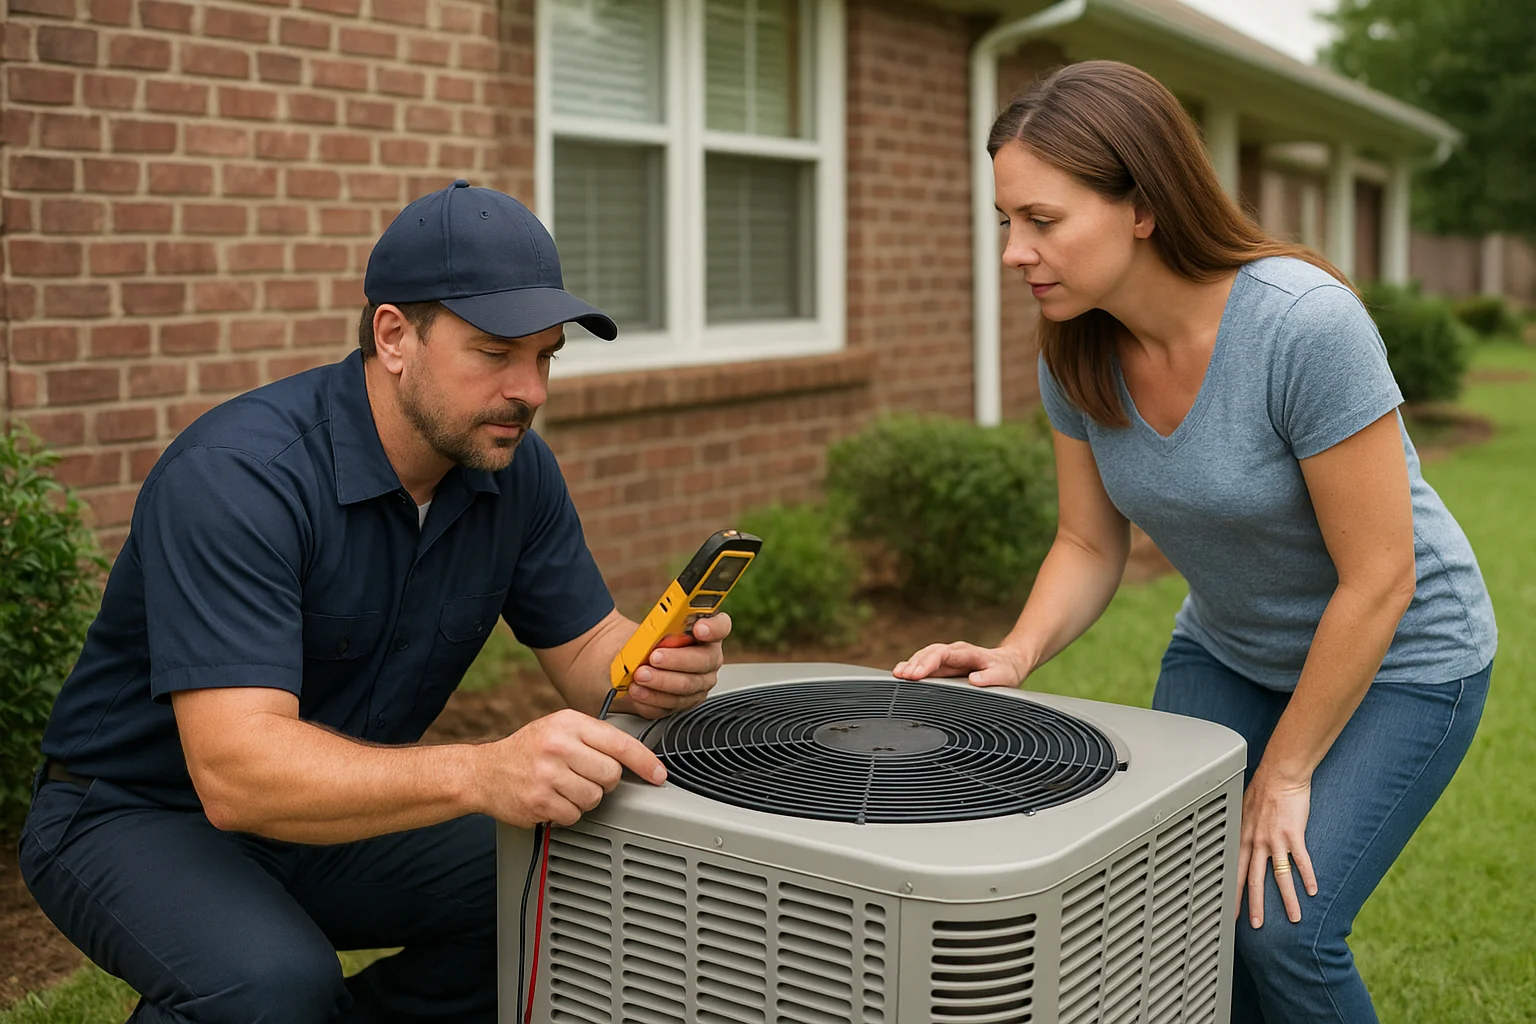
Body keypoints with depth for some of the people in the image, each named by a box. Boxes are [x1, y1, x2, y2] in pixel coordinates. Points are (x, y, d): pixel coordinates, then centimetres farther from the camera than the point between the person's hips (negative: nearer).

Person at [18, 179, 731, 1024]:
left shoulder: (513, 466, -7)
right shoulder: (234, 474, -29)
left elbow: (586, 645, 1)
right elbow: (235, 770, -38)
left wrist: (653, 672, -25)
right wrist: (482, 774, -52)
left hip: (333, 810, 6)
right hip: (137, 817, -6)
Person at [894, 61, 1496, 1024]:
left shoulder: (1305, 323, -33)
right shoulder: (1077, 352, -14)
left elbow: (1378, 581, -26)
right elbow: (1091, 545, -2)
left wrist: (1285, 772, -16)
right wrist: (1017, 655, -22)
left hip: (1399, 657, -5)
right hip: (1230, 649, 5)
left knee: (1281, 928, -14)